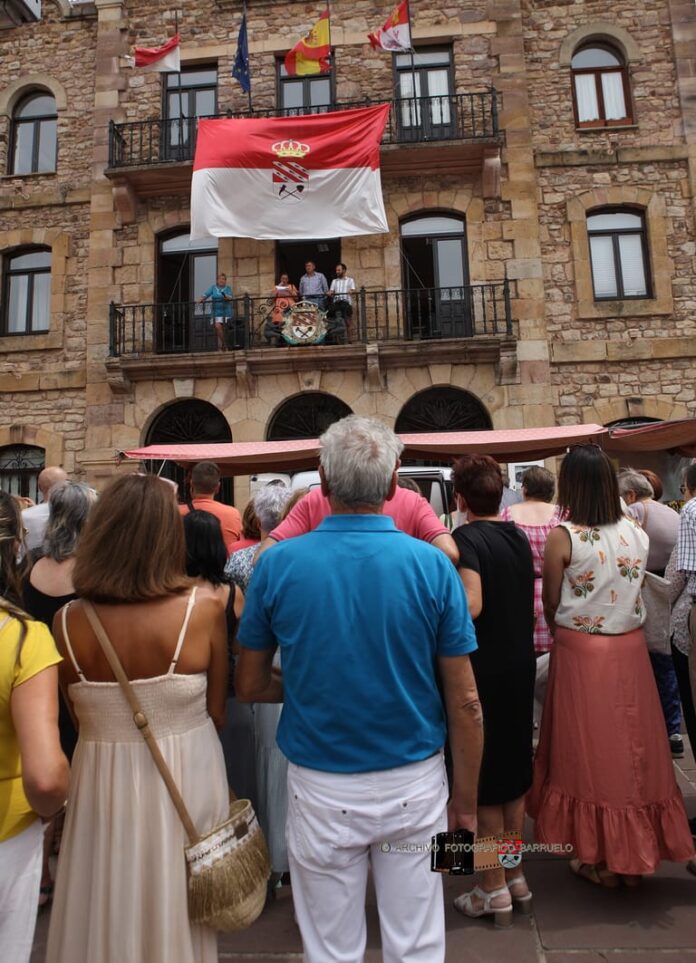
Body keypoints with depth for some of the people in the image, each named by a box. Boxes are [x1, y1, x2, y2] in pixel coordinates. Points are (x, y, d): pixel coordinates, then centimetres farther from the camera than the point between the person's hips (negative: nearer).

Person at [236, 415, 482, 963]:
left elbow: (250, 686, -2)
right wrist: (466, 801, 4)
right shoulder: (432, 565, -13)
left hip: (321, 790, 0)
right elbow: (464, 703, -8)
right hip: (415, 785, 1)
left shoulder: (277, 564, -13)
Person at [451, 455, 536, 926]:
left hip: (484, 670, -7)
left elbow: (471, 606, -29)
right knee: (514, 771, 20)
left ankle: (495, 889, 24)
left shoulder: (467, 538, -18)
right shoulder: (519, 536, 4)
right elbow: (524, 600, 11)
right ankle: (515, 874, 36)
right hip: (521, 667, 7)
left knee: (483, 780, 9)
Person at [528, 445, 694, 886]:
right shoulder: (637, 531, -2)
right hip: (631, 648, 4)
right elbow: (634, 587, 8)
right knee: (632, 746, 17)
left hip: (581, 652, -4)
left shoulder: (563, 537, -16)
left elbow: (551, 604, -7)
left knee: (590, 749, 11)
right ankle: (636, 852, 34)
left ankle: (599, 856, 25)